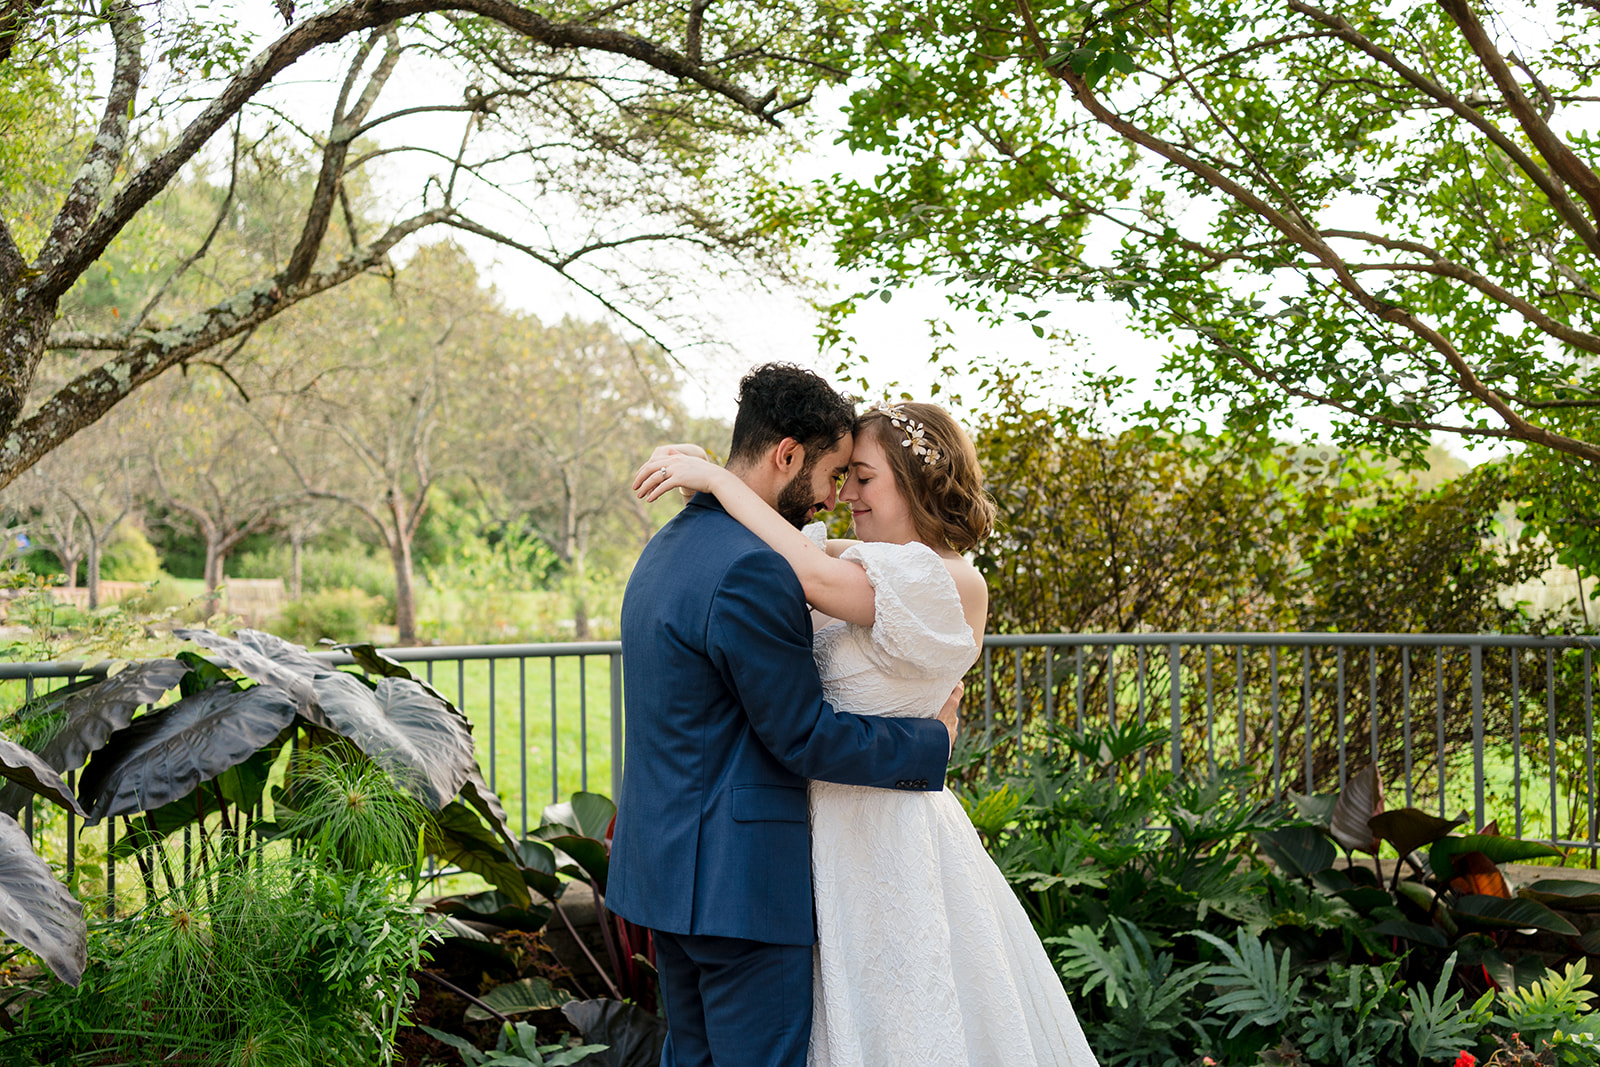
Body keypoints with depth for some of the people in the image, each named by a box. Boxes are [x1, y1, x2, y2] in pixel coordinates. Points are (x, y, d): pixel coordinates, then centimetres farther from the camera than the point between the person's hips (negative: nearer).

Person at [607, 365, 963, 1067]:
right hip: (737, 878, -10)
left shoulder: (668, 546, 12)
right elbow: (804, 736, -16)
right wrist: (933, 744, -4)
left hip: (670, 865, 10)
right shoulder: (749, 570, -21)